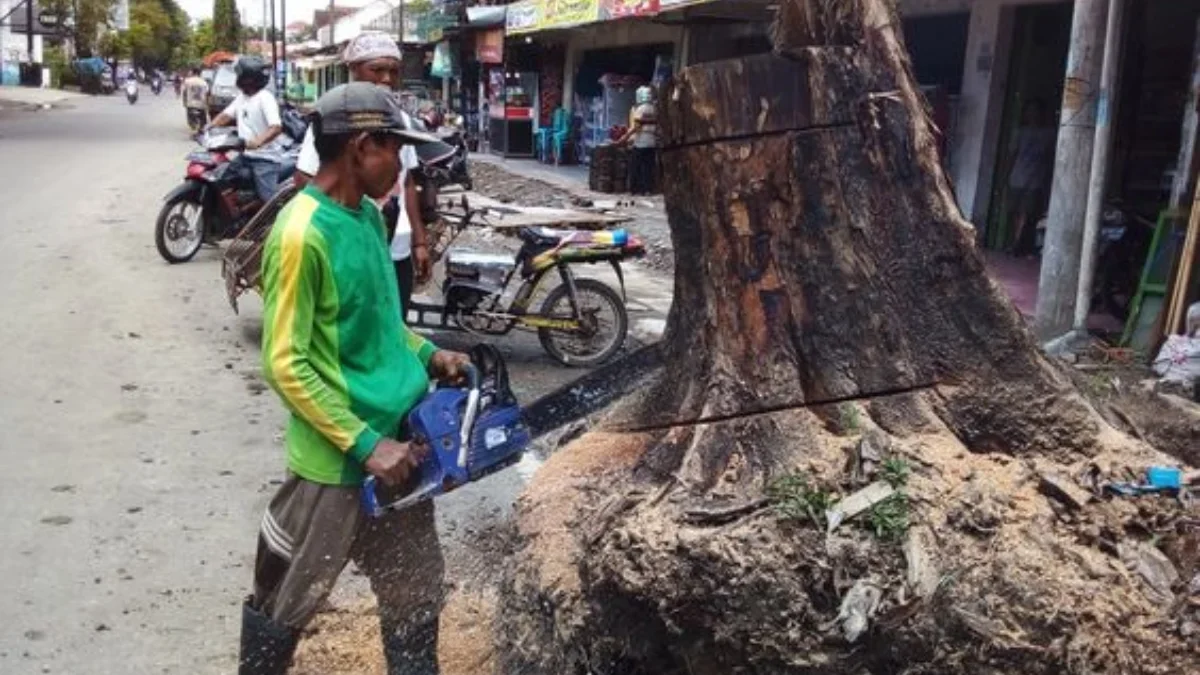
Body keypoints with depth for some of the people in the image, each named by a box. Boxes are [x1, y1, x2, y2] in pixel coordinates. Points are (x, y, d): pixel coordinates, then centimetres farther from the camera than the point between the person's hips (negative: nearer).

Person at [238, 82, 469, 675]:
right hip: (335, 462, -8)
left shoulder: (368, 216, 6)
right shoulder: (302, 234, -20)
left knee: (415, 593, 20)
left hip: (398, 444, 8)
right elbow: (286, 366, -20)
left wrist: (425, 355, 3)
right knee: (288, 598, 16)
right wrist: (364, 444, -21)